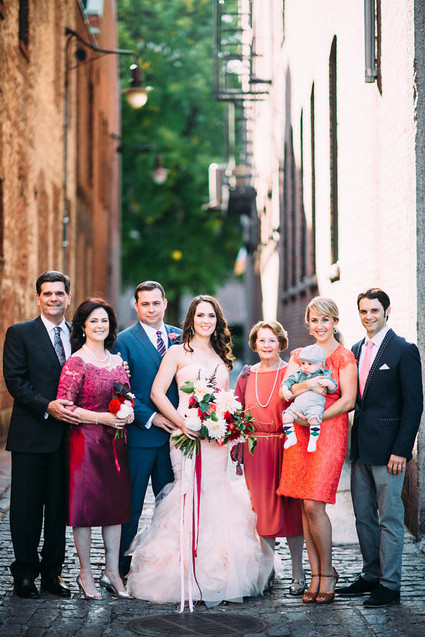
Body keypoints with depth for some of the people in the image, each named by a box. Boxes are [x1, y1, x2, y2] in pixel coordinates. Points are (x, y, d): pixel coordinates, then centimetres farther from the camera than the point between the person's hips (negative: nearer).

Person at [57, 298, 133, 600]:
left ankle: (112, 572, 17)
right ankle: (86, 574, 11)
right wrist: (102, 418, -18)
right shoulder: (76, 362, -8)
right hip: (86, 441, -6)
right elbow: (64, 406, -12)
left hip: (116, 442, 6)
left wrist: (129, 413, -1)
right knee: (85, 504, 0)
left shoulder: (117, 360, 11)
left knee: (116, 504, 8)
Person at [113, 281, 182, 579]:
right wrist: (150, 418, -13)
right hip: (139, 433, -4)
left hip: (174, 432, 4)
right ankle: (120, 568, 12)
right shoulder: (124, 341, -2)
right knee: (130, 506, 3)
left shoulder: (180, 337, 10)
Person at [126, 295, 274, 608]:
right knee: (193, 495, -8)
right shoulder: (178, 353, 2)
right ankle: (189, 576, -1)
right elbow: (157, 392, -4)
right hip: (187, 434, -4)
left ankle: (215, 577, 12)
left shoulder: (221, 357, 17)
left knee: (215, 496, 3)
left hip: (217, 437, 4)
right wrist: (181, 422, -16)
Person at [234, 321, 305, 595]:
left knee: (290, 507, -3)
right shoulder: (247, 375, 10)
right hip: (255, 451, 3)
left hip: (285, 448, -3)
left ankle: (298, 573, 5)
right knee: (263, 508, 5)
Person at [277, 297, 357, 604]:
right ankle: (316, 575, 8)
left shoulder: (344, 356, 0)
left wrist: (315, 419, -16)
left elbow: (348, 400, -8)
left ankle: (328, 573, 4)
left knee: (314, 505, -11)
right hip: (299, 434, 5)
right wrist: (306, 385, -17)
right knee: (305, 507, 2)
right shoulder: (299, 356, 15)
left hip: (329, 433, -5)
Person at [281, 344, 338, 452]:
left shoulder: (324, 375, 10)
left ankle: (313, 440, -18)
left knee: (314, 418, -31)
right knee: (286, 416, -14)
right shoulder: (299, 374, 19)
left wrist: (328, 383, -15)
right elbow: (288, 381, 16)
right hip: (297, 404, 4)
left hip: (314, 404, -4)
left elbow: (333, 388, 6)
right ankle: (291, 438, -3)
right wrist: (285, 390, -3)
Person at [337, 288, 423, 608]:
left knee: (390, 518, -1)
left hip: (388, 449, -7)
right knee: (364, 516, 13)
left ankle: (390, 584, 6)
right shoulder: (357, 350, 14)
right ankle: (371, 576, 24)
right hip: (360, 448, 7)